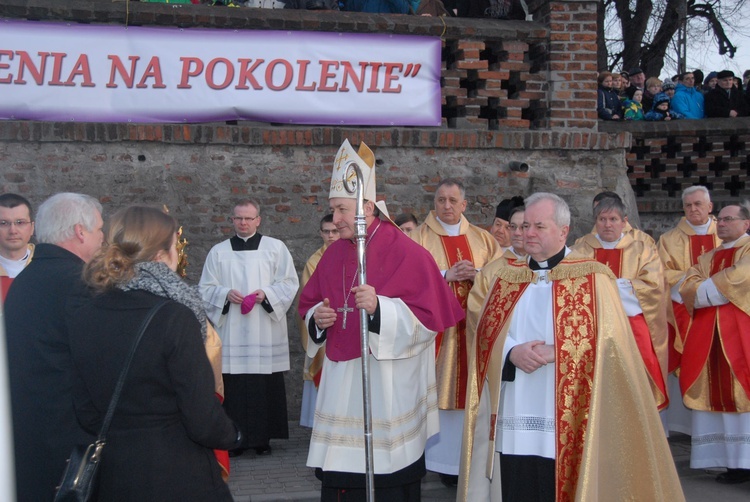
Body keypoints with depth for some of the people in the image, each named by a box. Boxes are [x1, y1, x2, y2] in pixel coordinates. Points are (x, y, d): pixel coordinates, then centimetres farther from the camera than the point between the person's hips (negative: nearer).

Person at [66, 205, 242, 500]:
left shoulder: (78, 319, -3)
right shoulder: (175, 317, -19)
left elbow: (86, 413, 3)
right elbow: (202, 421, -18)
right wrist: (233, 435, 2)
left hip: (113, 478, 5)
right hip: (178, 478, -5)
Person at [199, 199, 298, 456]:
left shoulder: (276, 248, 6)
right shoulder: (218, 252, 11)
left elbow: (289, 284, 5)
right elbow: (206, 289, 10)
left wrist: (266, 293, -12)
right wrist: (226, 294, -10)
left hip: (265, 335, -1)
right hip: (230, 334, 1)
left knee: (265, 386, -2)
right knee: (233, 387, -3)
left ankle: (263, 437, 7)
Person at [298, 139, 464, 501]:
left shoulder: (405, 253, -10)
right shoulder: (333, 255, 9)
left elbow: (430, 316, -13)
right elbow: (309, 305, 19)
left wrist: (380, 307, -26)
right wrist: (317, 318, -4)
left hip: (390, 386, -5)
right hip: (341, 385, 6)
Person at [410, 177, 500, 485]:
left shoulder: (481, 238, 13)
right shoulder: (420, 237, 3)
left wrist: (477, 274, -11)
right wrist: (447, 275, -15)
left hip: (474, 327, 3)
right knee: (438, 389, -4)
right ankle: (437, 457, 3)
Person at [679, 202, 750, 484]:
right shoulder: (708, 258, 22)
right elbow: (687, 288, 8)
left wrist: (706, 289, -3)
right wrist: (721, 290, -8)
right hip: (709, 334, 6)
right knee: (719, 394, 0)